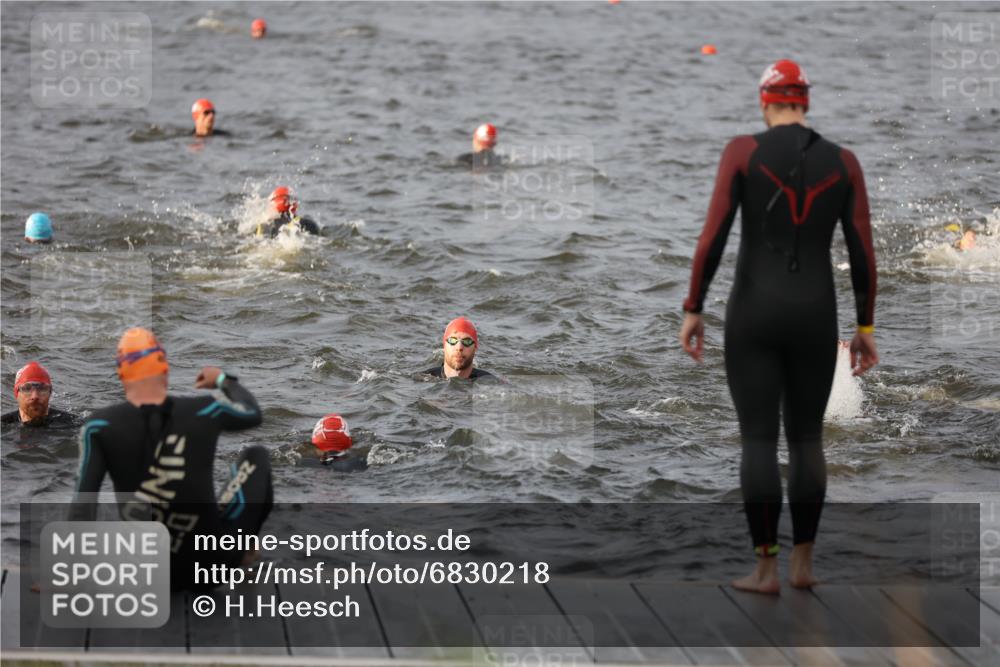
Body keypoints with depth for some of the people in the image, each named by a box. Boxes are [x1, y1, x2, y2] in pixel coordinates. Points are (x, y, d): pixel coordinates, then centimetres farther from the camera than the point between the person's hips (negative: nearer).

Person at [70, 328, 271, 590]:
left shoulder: (100, 428, -11)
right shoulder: (204, 411, -10)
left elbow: (83, 504, -14)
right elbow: (252, 413, 14)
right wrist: (224, 380, 34)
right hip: (216, 554, -2)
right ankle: (241, 551, 20)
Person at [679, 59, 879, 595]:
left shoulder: (742, 150, -5)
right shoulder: (843, 161, 4)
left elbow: (713, 236, -11)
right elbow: (863, 252, 3)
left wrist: (692, 311, -5)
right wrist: (865, 326, 12)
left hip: (753, 314, -2)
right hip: (815, 317, 3)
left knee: (758, 442, 2)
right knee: (806, 440, 15)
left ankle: (766, 569, 0)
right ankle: (802, 563, 14)